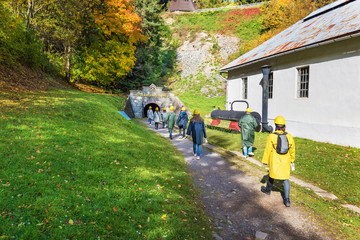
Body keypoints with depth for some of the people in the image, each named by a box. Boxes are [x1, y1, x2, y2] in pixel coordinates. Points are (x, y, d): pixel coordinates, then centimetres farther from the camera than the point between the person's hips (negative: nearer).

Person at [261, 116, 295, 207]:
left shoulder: (272, 136, -16)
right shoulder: (289, 136, -5)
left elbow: (268, 150, -10)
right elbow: (292, 149, 7)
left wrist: (265, 161, 2)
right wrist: (292, 159, 23)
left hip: (274, 161, -2)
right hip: (285, 161, 2)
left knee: (272, 175, 19)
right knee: (285, 179, 9)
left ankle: (268, 190, 43)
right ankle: (287, 200, 3)